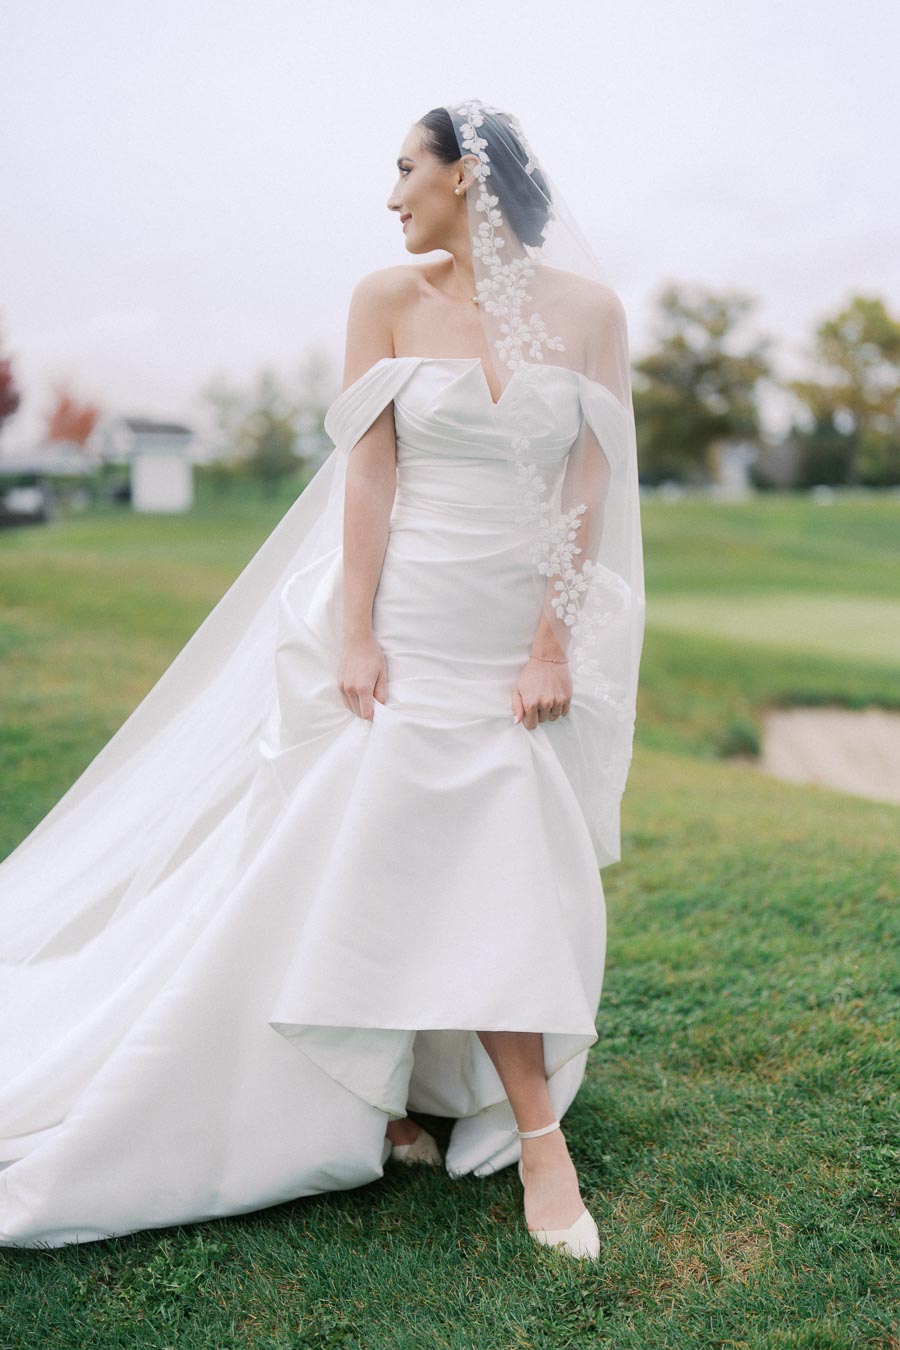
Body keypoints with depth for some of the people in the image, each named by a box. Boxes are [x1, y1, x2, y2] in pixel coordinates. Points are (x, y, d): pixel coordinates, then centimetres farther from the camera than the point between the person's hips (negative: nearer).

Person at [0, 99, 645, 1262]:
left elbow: (590, 488, 0)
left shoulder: (587, 310, 1)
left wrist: (555, 645, -6)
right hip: (405, 617, 0)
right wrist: (355, 633, -10)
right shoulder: (388, 299, 2)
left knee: (506, 882, 4)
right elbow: (368, 472, -3)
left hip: (522, 633, 1)